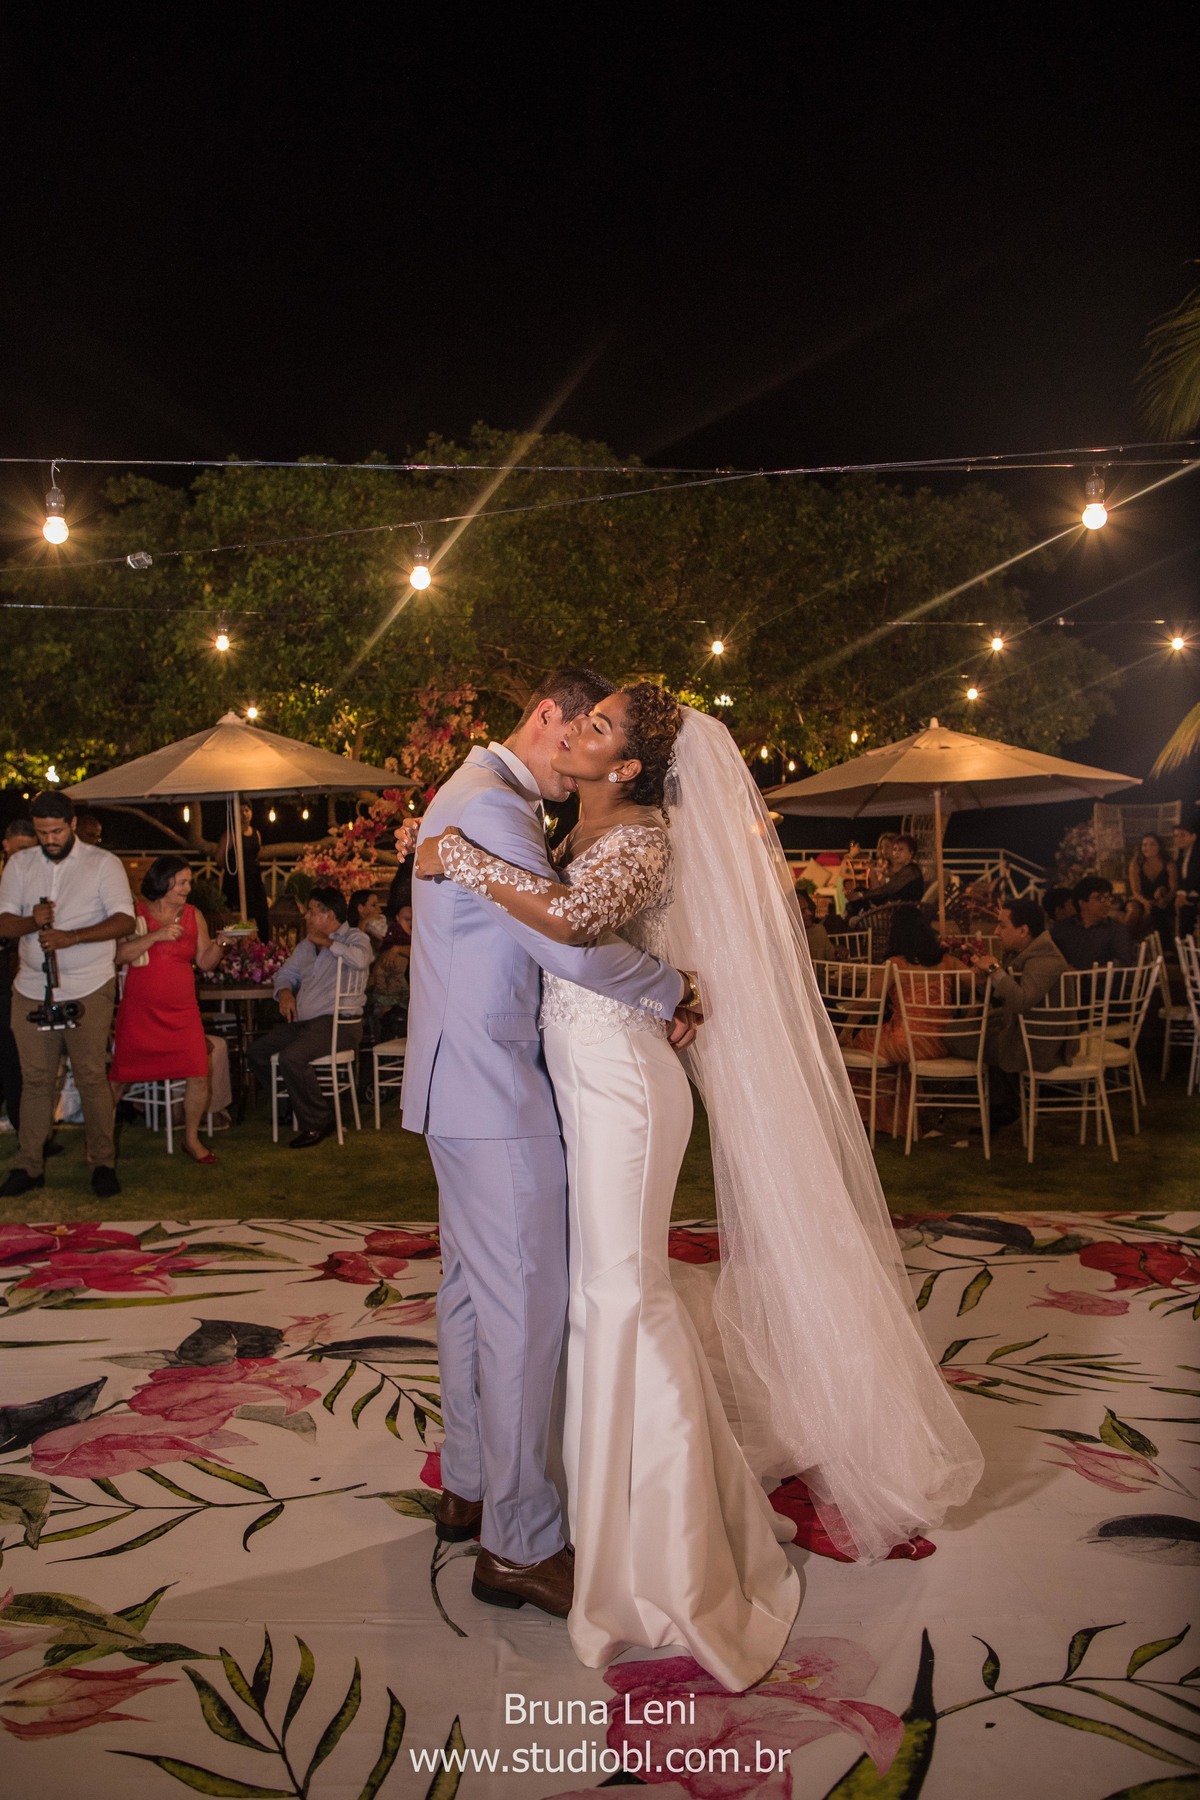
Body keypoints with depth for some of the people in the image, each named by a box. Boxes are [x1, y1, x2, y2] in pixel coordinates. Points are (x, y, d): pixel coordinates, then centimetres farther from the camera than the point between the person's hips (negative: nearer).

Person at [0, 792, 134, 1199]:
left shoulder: (103, 863, -1)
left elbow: (124, 921, -10)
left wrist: (71, 937, -22)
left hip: (88, 989, -3)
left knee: (91, 1077, -2)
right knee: (35, 1078, 6)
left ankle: (103, 1163, 8)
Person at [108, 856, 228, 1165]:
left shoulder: (193, 916, 8)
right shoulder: (135, 912, 0)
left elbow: (204, 963, 9)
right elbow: (118, 955, -12)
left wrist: (219, 943, -8)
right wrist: (156, 935, -18)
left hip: (181, 1012, 2)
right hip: (139, 1012, -2)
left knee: (200, 1074, -9)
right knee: (121, 1075, 6)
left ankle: (191, 1138, 10)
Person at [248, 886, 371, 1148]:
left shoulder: (355, 938, -3)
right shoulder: (306, 944, 21)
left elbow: (360, 959, -26)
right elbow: (287, 972, 27)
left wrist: (328, 942, -14)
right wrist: (284, 991, 4)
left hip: (338, 1023, -9)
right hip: (304, 1021, 9)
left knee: (291, 1057, -29)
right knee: (257, 1051, 3)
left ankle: (318, 1122, -13)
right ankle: (295, 1105, 15)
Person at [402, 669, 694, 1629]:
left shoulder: (481, 796, 18)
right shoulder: (491, 803, -17)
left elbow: (545, 943, 19)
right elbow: (571, 946, -23)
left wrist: (644, 996, 9)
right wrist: (670, 988, -8)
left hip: (467, 1085, 11)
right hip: (493, 1091, -11)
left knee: (473, 1287, 18)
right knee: (524, 1305, -5)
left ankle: (470, 1487, 31)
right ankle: (518, 1542, 5)